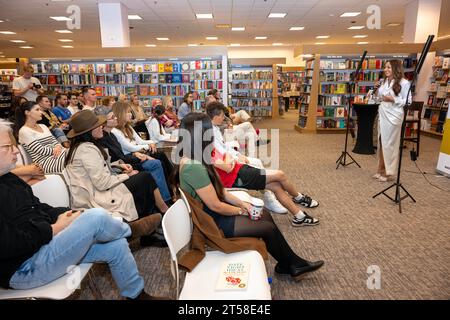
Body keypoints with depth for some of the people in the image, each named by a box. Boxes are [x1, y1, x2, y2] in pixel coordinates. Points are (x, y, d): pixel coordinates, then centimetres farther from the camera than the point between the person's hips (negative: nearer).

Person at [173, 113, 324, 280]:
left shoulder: (193, 159, 0)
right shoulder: (194, 168, -30)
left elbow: (219, 191, 7)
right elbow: (215, 206, -25)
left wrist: (242, 203, 1)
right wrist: (241, 211, -8)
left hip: (211, 212, 9)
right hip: (212, 222, -9)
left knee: (265, 216, 9)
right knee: (268, 227, -1)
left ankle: (286, 264, 22)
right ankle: (292, 265, 24)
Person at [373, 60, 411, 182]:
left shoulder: (404, 83, -8)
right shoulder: (384, 81, 10)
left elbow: (408, 101, -9)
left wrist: (393, 100, -20)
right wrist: (377, 89, 3)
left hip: (393, 116, -6)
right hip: (382, 114, 6)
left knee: (390, 143, -1)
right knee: (381, 141, 9)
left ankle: (388, 172, 11)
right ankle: (381, 169, 19)